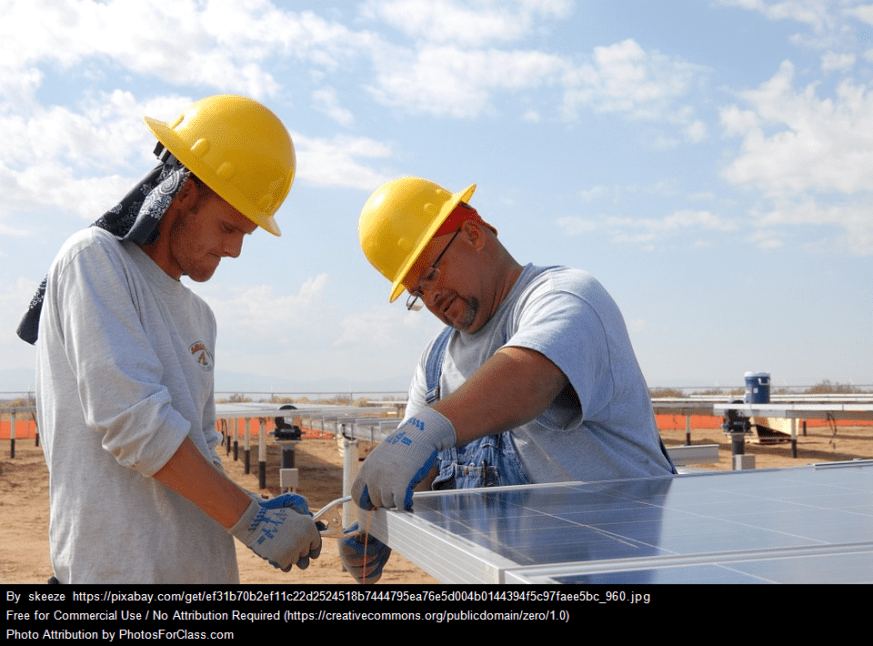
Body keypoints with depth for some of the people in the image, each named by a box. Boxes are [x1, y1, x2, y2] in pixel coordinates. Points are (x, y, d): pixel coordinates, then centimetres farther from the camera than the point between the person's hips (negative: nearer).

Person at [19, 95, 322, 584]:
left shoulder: (199, 315, 16)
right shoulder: (95, 260, -7)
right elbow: (131, 420, -18)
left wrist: (261, 511, 2)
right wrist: (251, 519, -15)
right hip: (121, 566, -7)